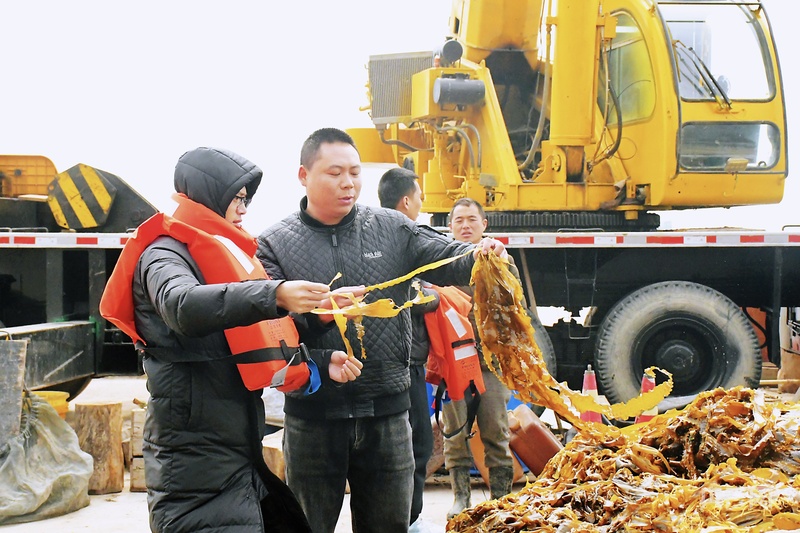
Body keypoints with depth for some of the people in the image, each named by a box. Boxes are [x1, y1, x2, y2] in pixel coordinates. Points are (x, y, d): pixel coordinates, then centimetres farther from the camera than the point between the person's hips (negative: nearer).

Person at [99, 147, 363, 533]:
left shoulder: (224, 255, 20)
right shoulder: (164, 254, -8)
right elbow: (183, 305, -32)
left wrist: (321, 362, 10)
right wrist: (274, 295, -44)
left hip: (238, 456, 9)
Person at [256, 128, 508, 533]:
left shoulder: (392, 228, 6)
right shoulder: (275, 244, 0)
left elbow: (447, 260, -2)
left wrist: (478, 256, -24)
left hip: (387, 411, 2)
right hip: (313, 417, -2)